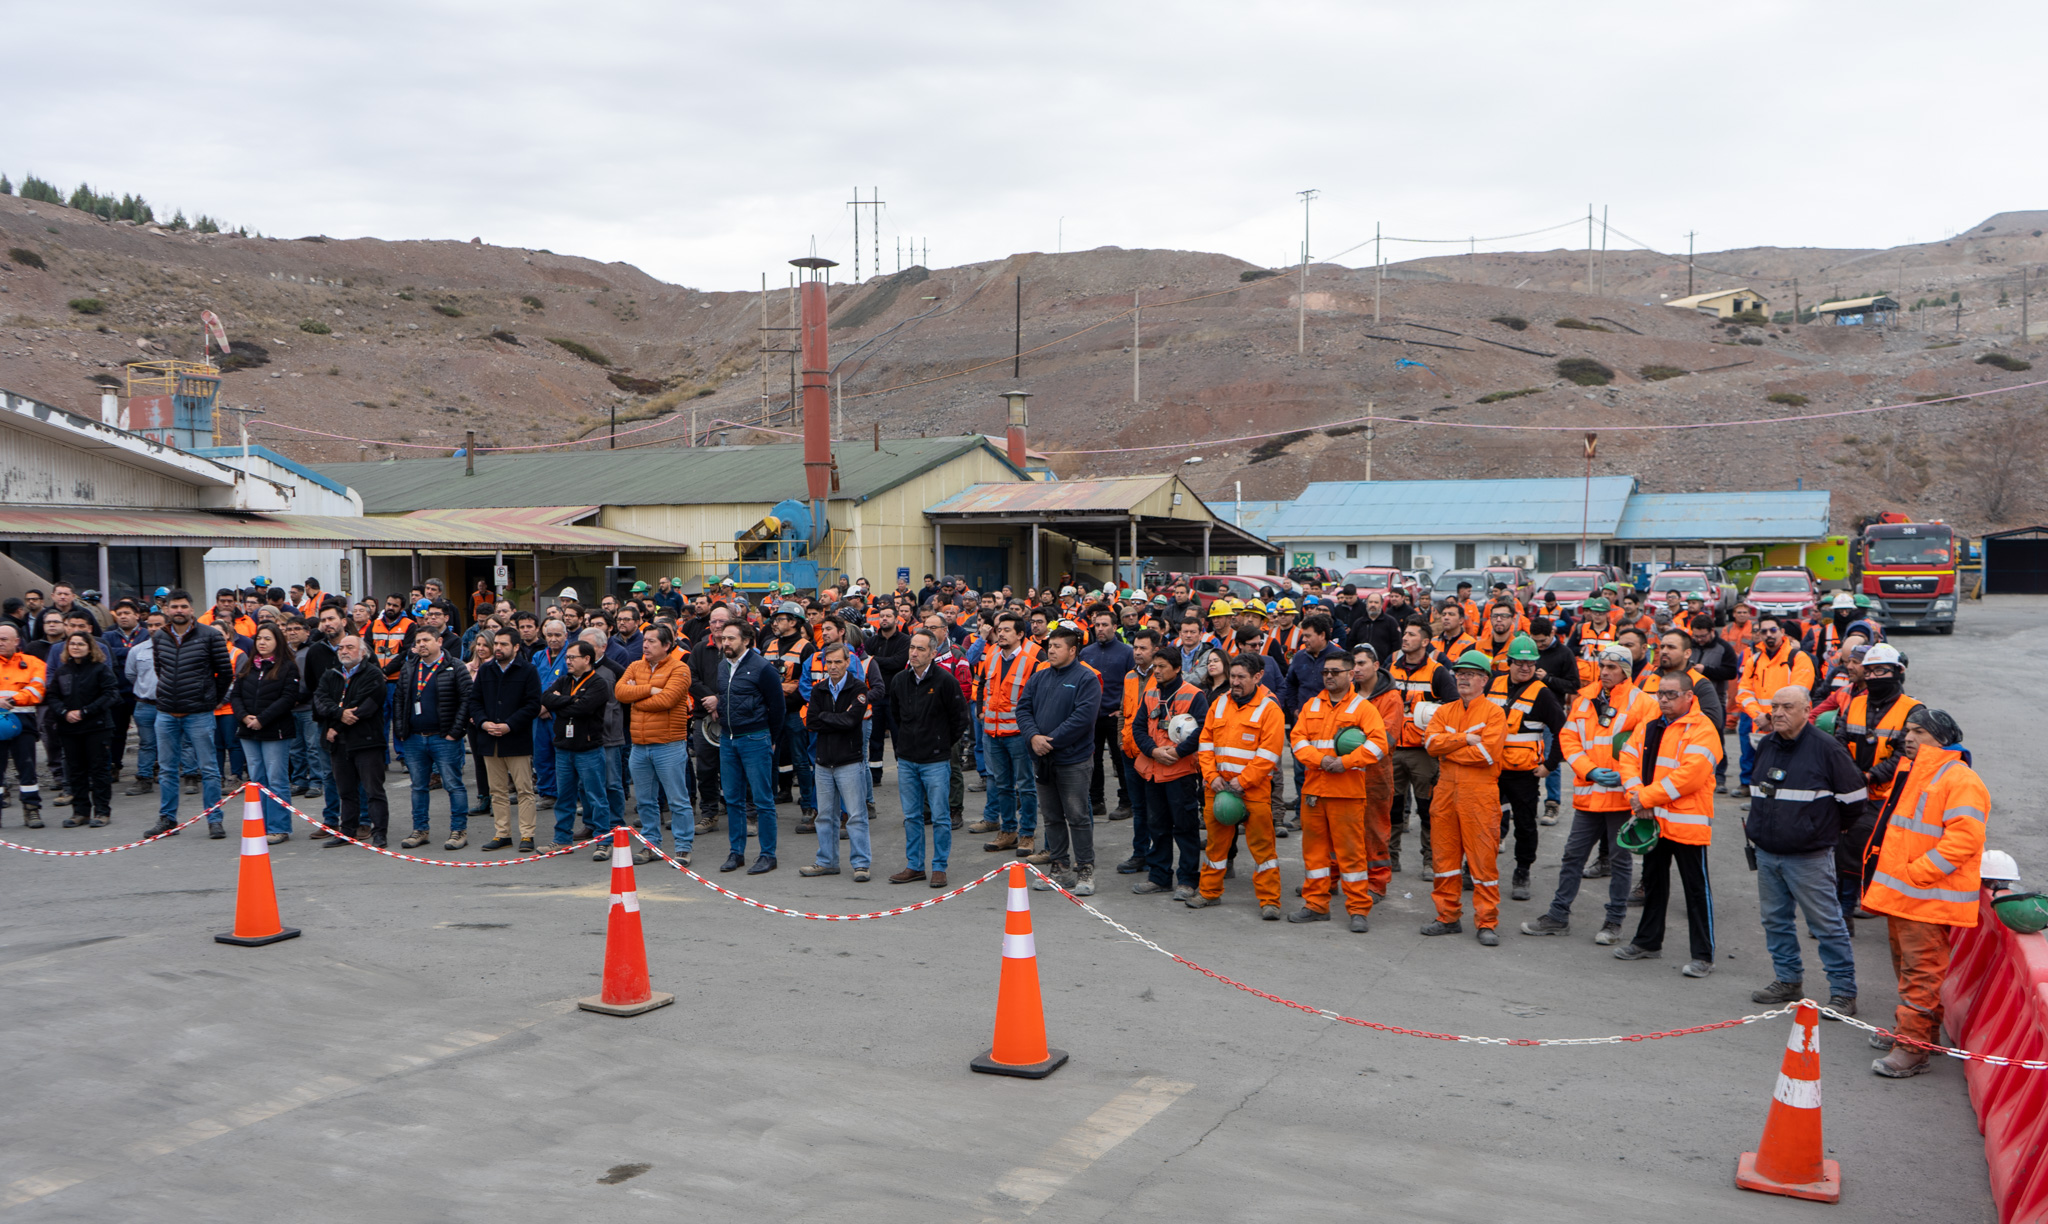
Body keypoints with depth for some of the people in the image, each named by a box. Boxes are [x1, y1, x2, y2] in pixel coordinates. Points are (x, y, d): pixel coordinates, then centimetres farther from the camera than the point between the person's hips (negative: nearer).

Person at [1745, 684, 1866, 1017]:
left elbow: (1854, 796, -4)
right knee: (1775, 919, 13)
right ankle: (1788, 981, 26)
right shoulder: (1766, 745, 9)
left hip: (1809, 857, -7)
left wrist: (1828, 828, 7)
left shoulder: (1826, 748, -11)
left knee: (1827, 923, -2)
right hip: (1766, 853, 7)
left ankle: (1843, 992, 6)